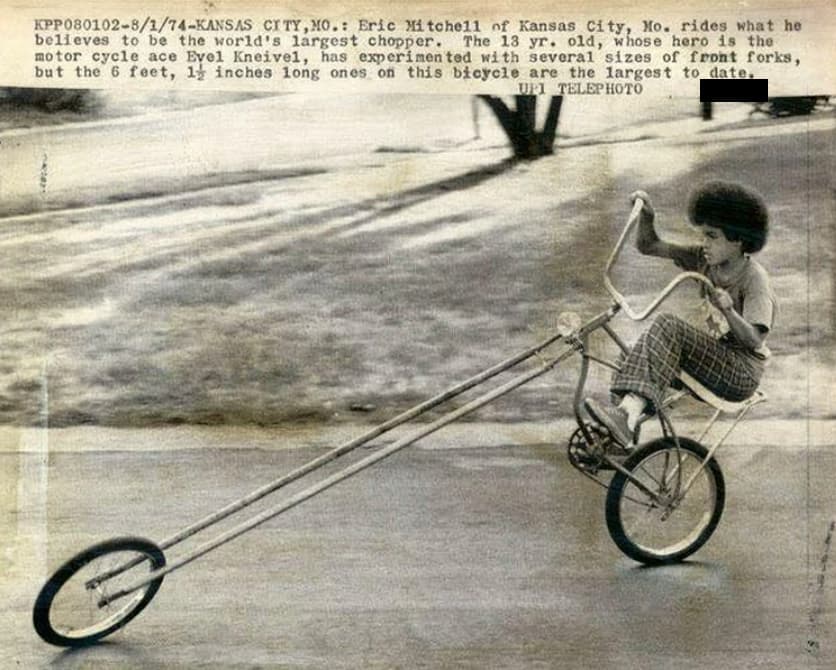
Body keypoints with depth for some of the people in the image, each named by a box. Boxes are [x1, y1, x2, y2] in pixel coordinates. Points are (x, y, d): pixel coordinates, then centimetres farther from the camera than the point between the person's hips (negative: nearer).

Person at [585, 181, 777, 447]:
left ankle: (628, 416, -43)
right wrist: (647, 216, -13)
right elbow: (649, 246, 5)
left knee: (668, 326, -30)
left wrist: (728, 309, -35)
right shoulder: (704, 261, 7)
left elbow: (754, 340, -18)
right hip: (711, 358, 7)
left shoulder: (754, 276, -11)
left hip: (742, 373, -7)